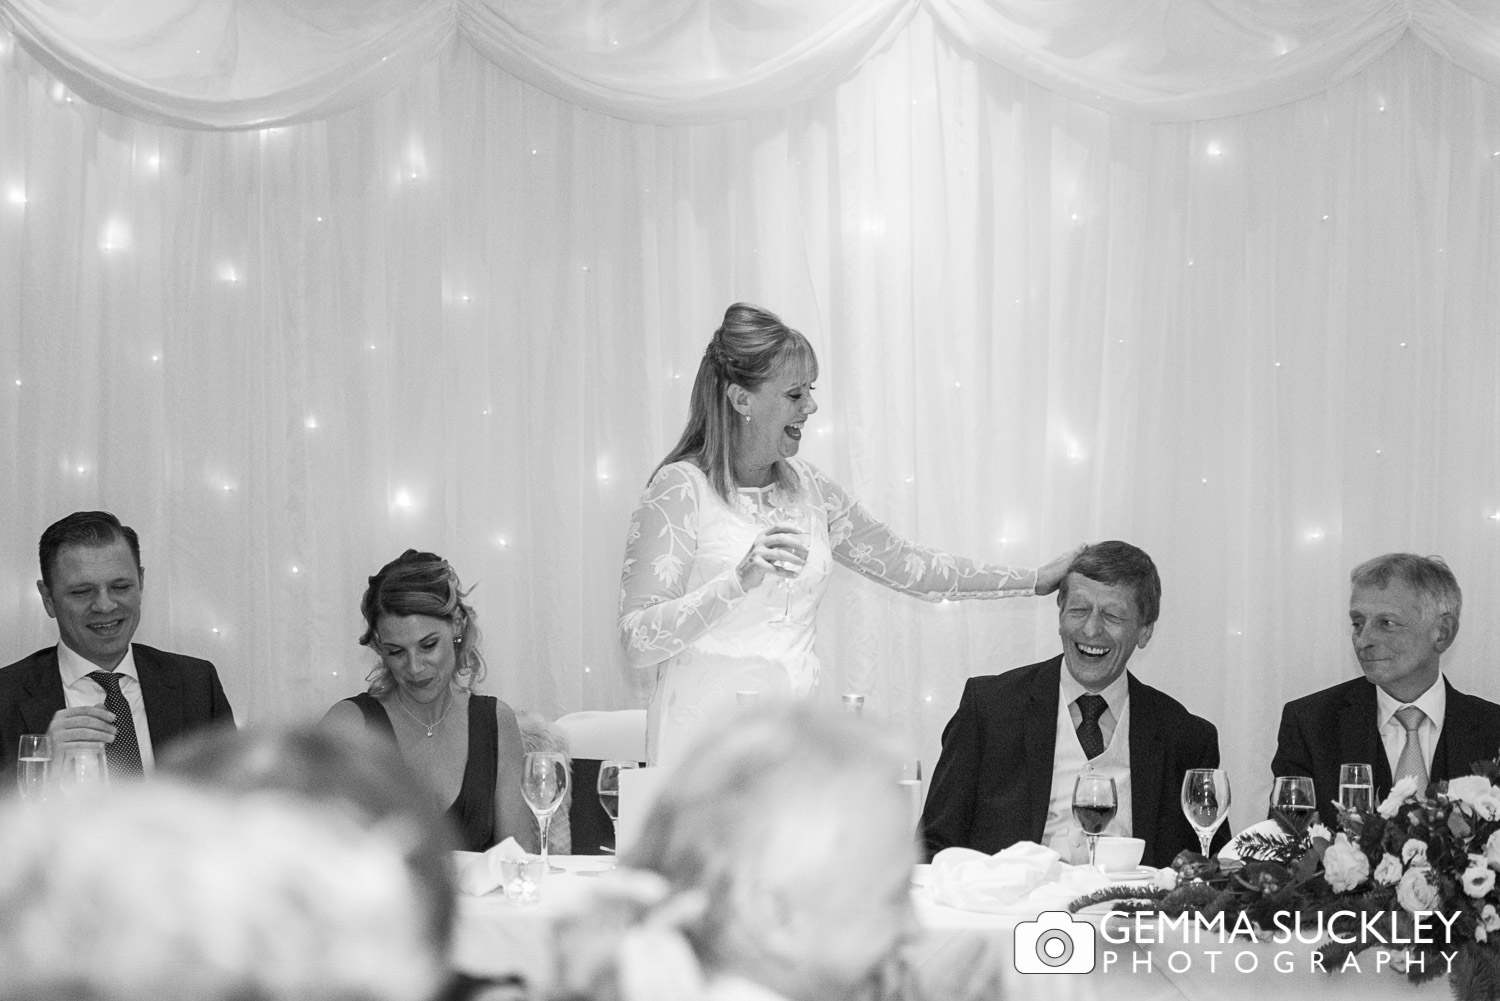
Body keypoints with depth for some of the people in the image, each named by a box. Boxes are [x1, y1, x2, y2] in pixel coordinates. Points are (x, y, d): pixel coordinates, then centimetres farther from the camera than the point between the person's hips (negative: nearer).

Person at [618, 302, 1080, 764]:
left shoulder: (807, 487, 11)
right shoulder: (681, 488, -8)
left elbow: (903, 564, 21)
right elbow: (637, 641, -14)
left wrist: (1035, 580, 19)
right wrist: (739, 581, -27)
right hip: (706, 738, -6)